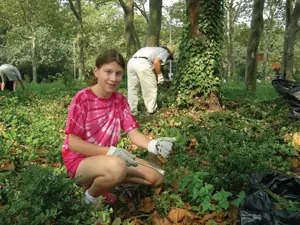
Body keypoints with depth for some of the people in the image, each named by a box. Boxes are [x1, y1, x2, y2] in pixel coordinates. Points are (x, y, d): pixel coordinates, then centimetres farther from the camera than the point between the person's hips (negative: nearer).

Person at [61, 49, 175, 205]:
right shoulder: (82, 98, -17)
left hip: (108, 158, 7)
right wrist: (111, 151, -31)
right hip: (80, 160, -7)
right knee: (117, 166, -39)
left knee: (156, 177, -1)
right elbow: (73, 143, -19)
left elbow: (133, 133, -7)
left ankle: (100, 182, 9)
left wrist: (153, 145, -30)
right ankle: (92, 196, -6)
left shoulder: (120, 100, 1)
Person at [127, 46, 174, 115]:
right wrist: (159, 75, 6)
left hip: (131, 62, 7)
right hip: (143, 63, -7)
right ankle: (151, 109, 20)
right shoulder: (165, 52, 17)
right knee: (151, 89, 9)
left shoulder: (154, 49, 39)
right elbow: (156, 62, -3)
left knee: (132, 88, 16)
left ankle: (131, 110, 20)